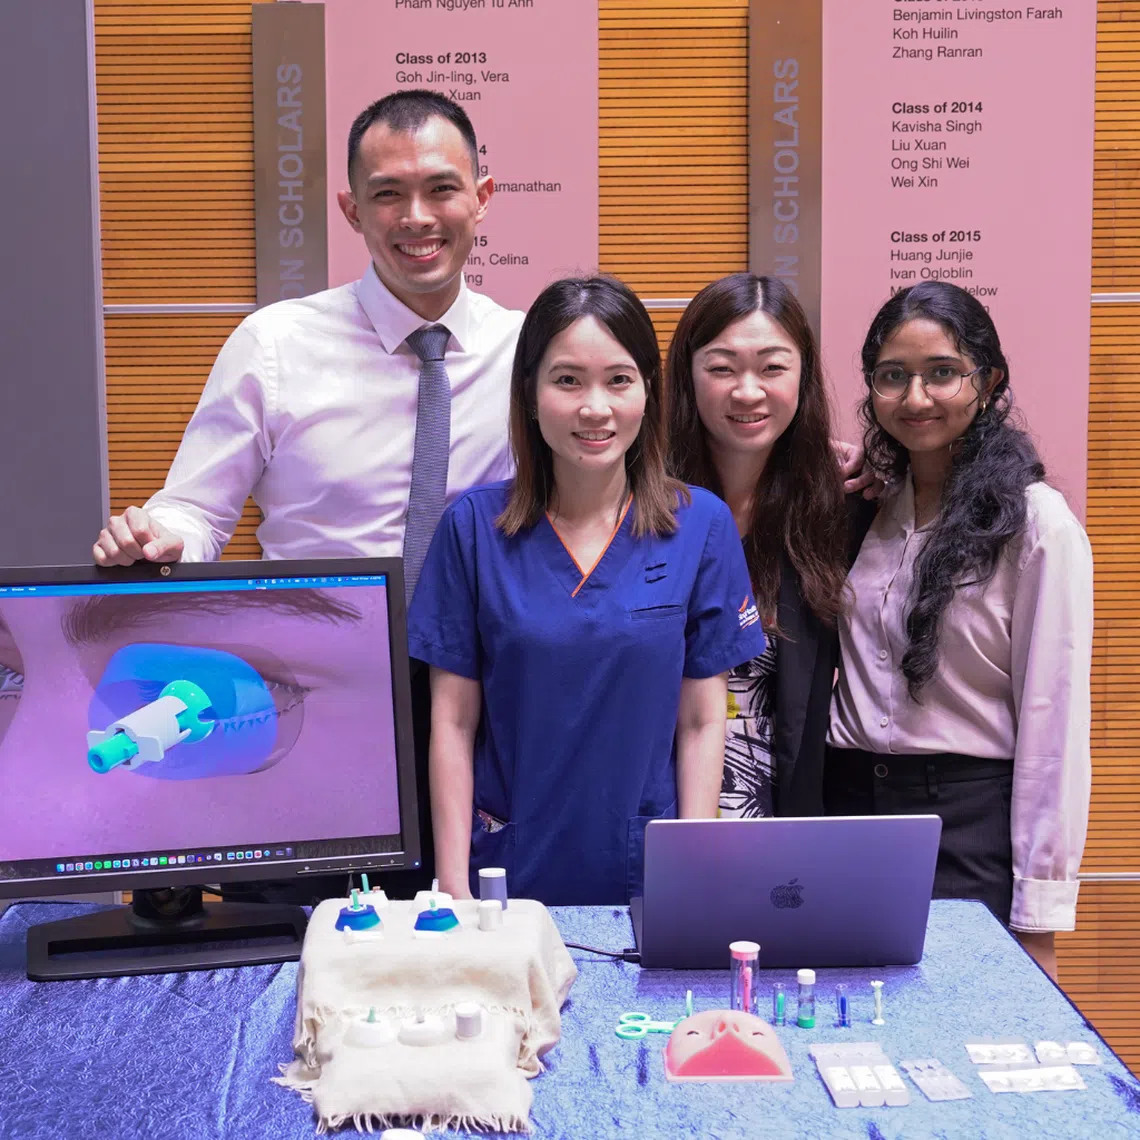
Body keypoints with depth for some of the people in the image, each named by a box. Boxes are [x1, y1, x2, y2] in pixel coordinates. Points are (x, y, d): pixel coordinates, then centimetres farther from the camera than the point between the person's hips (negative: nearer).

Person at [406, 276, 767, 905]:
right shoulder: (473, 525, -5)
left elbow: (702, 721, -2)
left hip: (648, 876, 0)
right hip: (507, 871, 0)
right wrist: (453, 889, -6)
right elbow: (453, 722, -3)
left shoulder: (701, 524, -4)